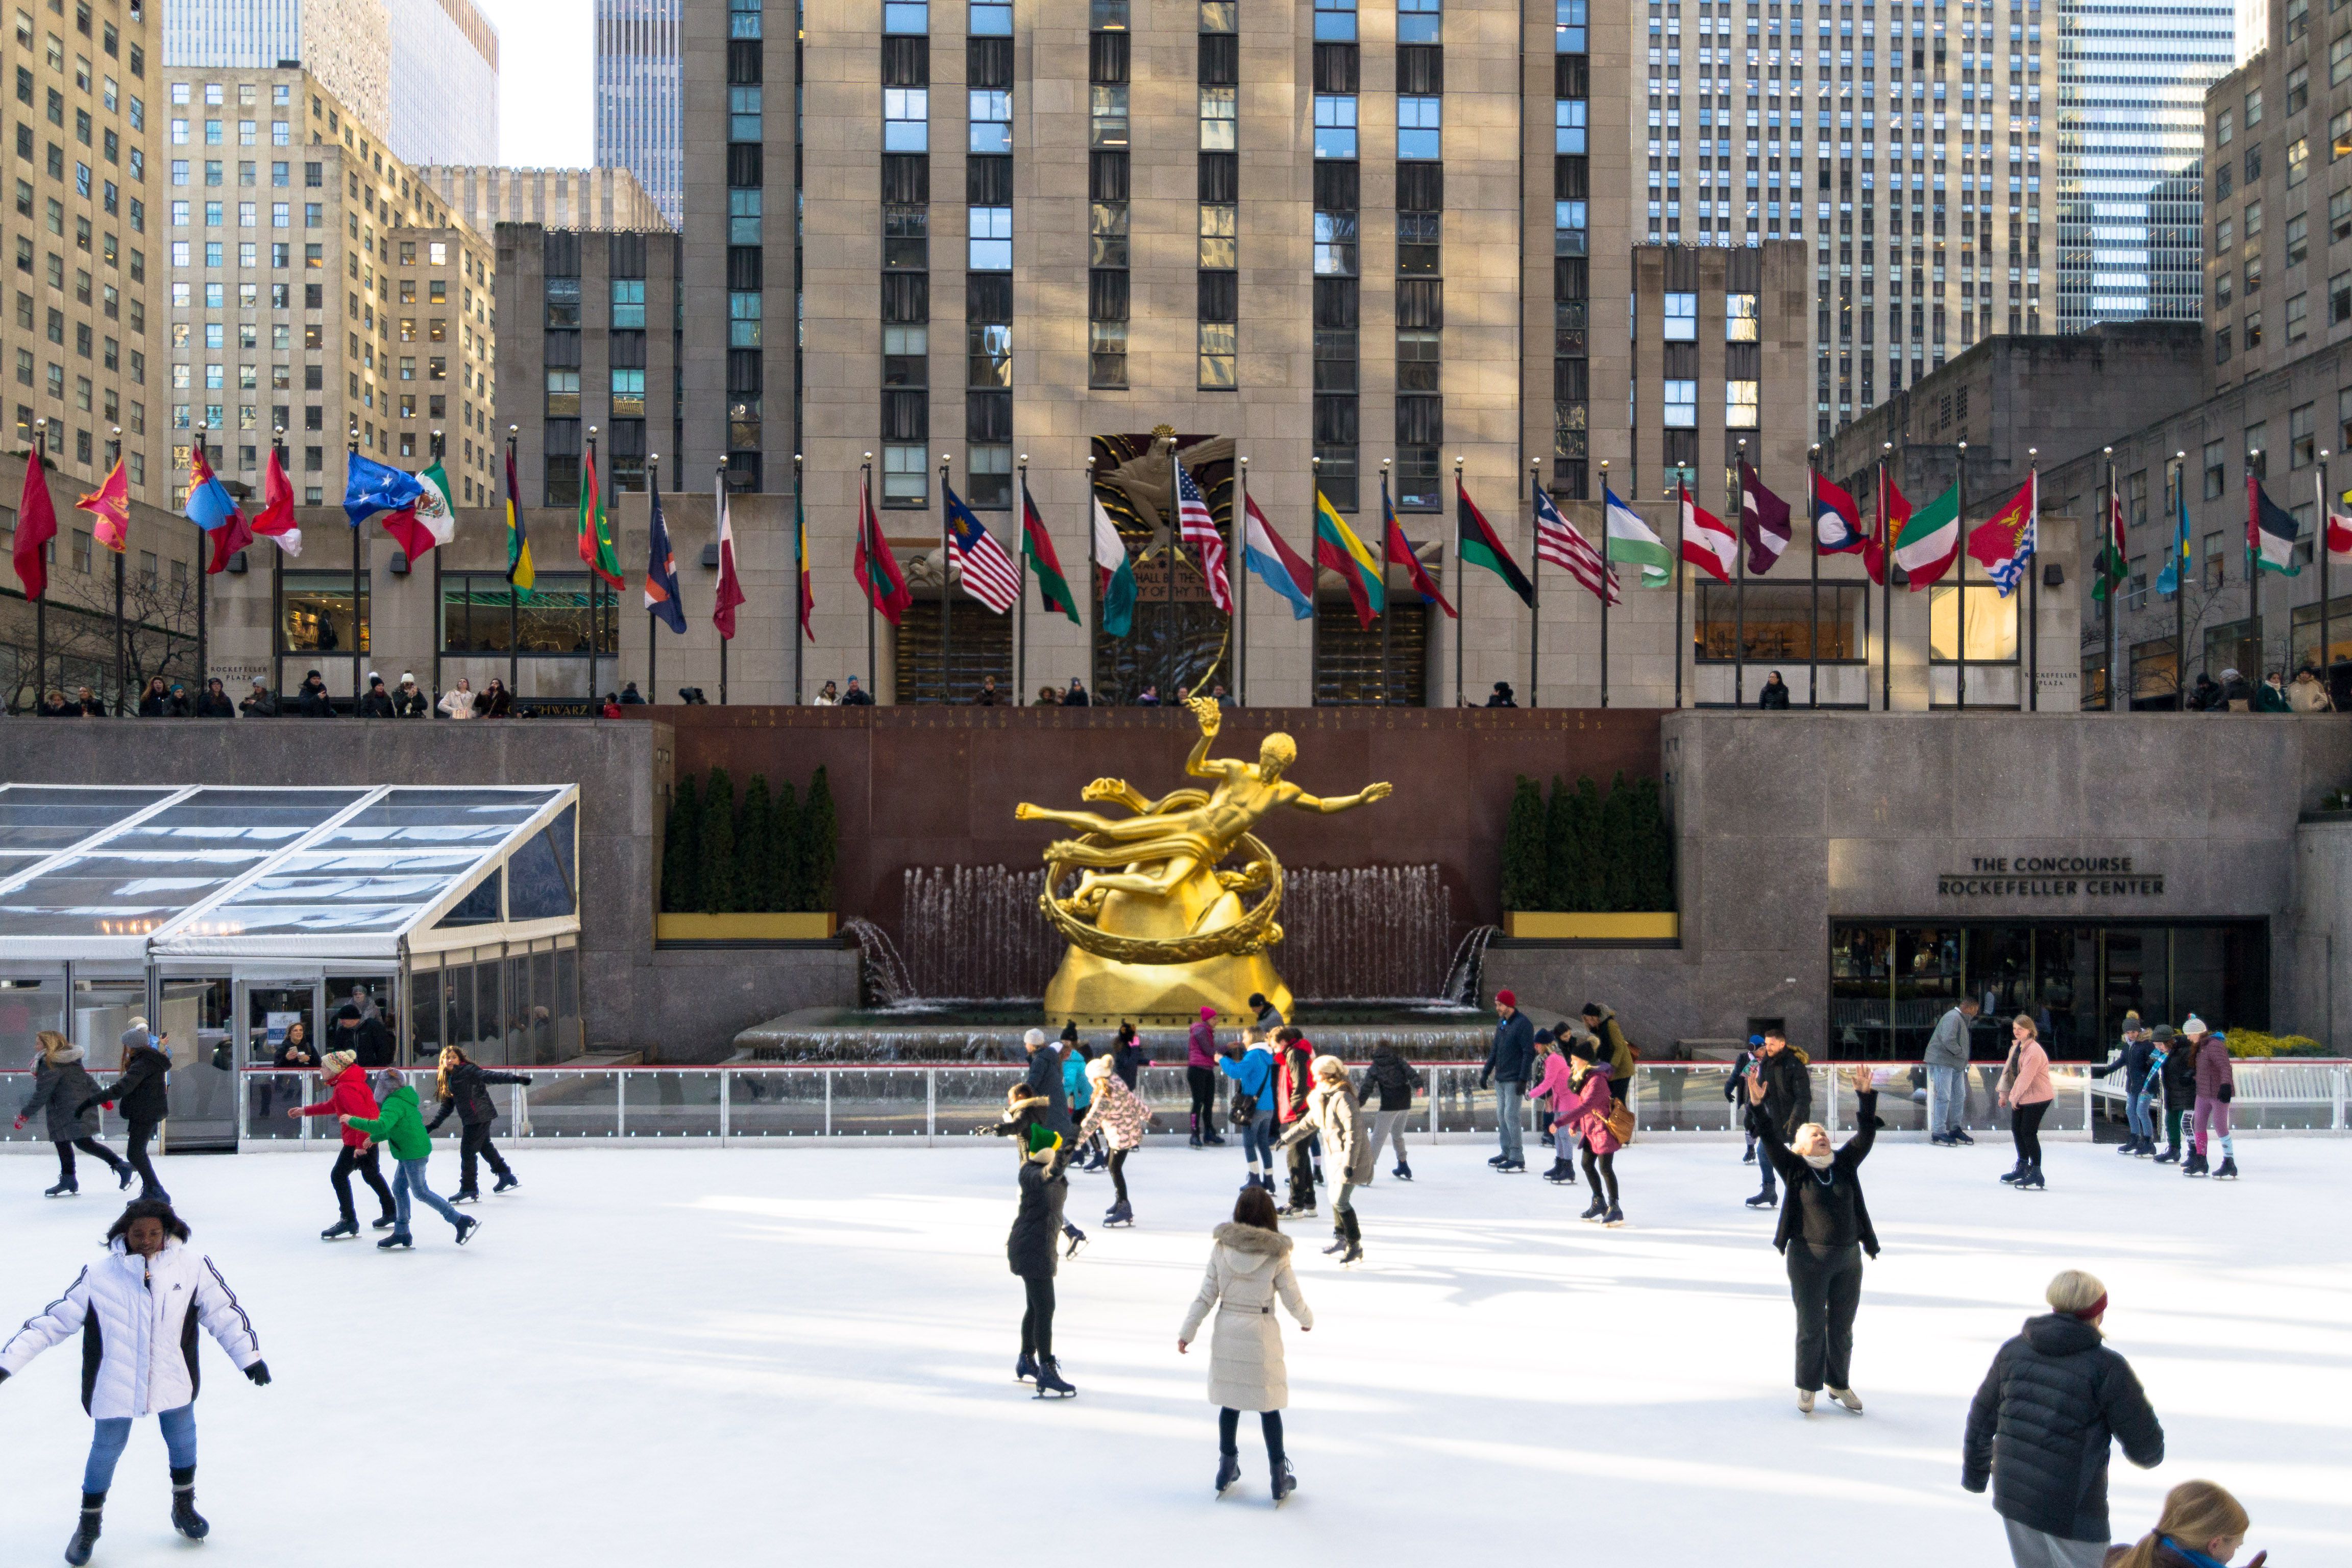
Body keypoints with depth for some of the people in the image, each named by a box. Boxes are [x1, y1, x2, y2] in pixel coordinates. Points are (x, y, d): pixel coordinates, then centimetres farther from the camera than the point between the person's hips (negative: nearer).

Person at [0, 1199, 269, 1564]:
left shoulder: (192, 1268, -9)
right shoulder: (99, 1274, -11)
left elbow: (224, 1313, -2)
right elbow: (55, 1320, -7)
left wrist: (250, 1355, -2)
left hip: (174, 1383, 2)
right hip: (114, 1387, -1)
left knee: (183, 1443, 16)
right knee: (105, 1450, 11)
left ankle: (184, 1506, 42)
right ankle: (89, 1523, 34)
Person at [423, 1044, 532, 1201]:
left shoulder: (468, 1070, -12)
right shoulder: (446, 1080, 13)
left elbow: (491, 1076, -21)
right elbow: (447, 1106, 19)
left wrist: (516, 1078, -32)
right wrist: (433, 1125, 17)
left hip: (480, 1116, -9)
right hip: (469, 1120, 9)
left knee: (467, 1151, -8)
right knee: (485, 1147, 21)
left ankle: (469, 1190, -3)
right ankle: (507, 1177, 35)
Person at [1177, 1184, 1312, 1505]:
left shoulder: (1221, 1248, -7)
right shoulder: (1277, 1254, -12)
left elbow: (1206, 1296, -3)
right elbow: (1292, 1299, -4)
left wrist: (1187, 1332, 7)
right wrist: (1306, 1320, 17)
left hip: (1227, 1332, 2)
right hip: (1261, 1334, -2)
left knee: (1229, 1401, 16)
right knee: (1269, 1405, 9)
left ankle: (1227, 1470, 27)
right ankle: (1279, 1479, 16)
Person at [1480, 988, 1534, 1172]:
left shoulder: (1523, 1024, -13)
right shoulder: (1501, 1023, 12)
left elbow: (1529, 1053, -16)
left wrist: (1523, 1079, -20)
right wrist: (1486, 1072, 17)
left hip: (1514, 1080, -8)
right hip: (1500, 1078, 8)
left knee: (1510, 1116, -10)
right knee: (1501, 1116, 12)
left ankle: (1517, 1158, -6)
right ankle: (1506, 1152, 22)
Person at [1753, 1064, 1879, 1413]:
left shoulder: (1845, 1165, 5)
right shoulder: (1795, 1170, -4)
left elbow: (1865, 1135, -1)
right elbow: (1772, 1141, -15)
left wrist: (1866, 1096, -10)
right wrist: (1759, 1107, -27)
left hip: (1848, 1258, 3)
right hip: (1809, 1260, -3)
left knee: (1842, 1328, 15)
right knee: (1811, 1327, 6)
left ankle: (1839, 1384, 33)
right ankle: (1808, 1386, 24)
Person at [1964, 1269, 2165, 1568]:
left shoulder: (2013, 1351, 1)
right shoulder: (2107, 1368, -14)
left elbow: (1982, 1419, 10)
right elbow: (2146, 1447, -8)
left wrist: (1974, 1472, 26)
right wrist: (2150, 1455, 16)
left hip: (2013, 1494, 6)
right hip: (2070, 1510, -6)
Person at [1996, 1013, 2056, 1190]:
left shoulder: (2034, 1051, -23)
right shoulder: (2016, 1046, 7)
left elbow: (2025, 1077, -24)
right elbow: (2009, 1069, 13)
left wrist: (2014, 1097, -16)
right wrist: (2004, 1093, 12)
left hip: (2037, 1097, -10)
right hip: (2020, 1097, 10)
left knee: (2028, 1133, -10)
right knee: (2016, 1129, 18)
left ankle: (2036, 1176, -4)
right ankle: (2023, 1168, 35)